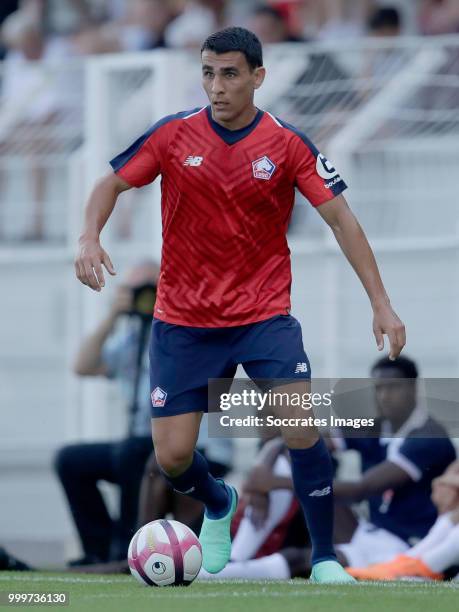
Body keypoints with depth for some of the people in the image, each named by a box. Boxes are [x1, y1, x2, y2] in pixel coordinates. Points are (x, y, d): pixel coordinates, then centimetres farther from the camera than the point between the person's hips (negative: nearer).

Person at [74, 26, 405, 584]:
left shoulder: (288, 145, -8)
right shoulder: (173, 135, -5)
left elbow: (341, 221, -6)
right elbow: (111, 184, 5)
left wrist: (381, 304, -11)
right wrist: (90, 237, -16)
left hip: (265, 316, -1)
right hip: (183, 322, 1)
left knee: (302, 430, -20)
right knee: (172, 458, -2)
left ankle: (325, 559, -2)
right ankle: (219, 506, 35)